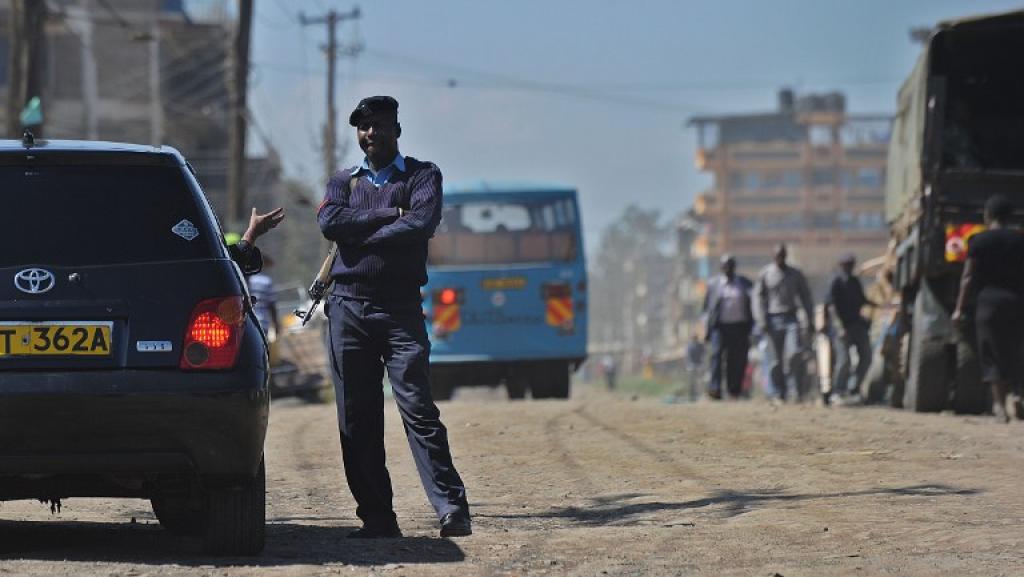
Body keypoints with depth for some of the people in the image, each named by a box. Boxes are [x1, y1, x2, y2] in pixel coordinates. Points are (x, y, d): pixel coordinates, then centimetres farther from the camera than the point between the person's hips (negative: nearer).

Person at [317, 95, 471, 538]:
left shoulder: (421, 176, 8)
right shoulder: (343, 182, 17)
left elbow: (422, 223, -11)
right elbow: (329, 222, -4)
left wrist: (362, 237, -7)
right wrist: (390, 215, -8)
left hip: (401, 308, -3)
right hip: (348, 309, 3)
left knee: (417, 409, -13)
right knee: (356, 419, 1)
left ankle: (452, 509, -17)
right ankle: (376, 516, 5)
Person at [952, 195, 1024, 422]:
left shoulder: (979, 241, -2)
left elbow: (968, 277, -3)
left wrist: (960, 308, 0)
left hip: (989, 301, -3)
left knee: (992, 355, 2)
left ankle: (999, 403, -5)